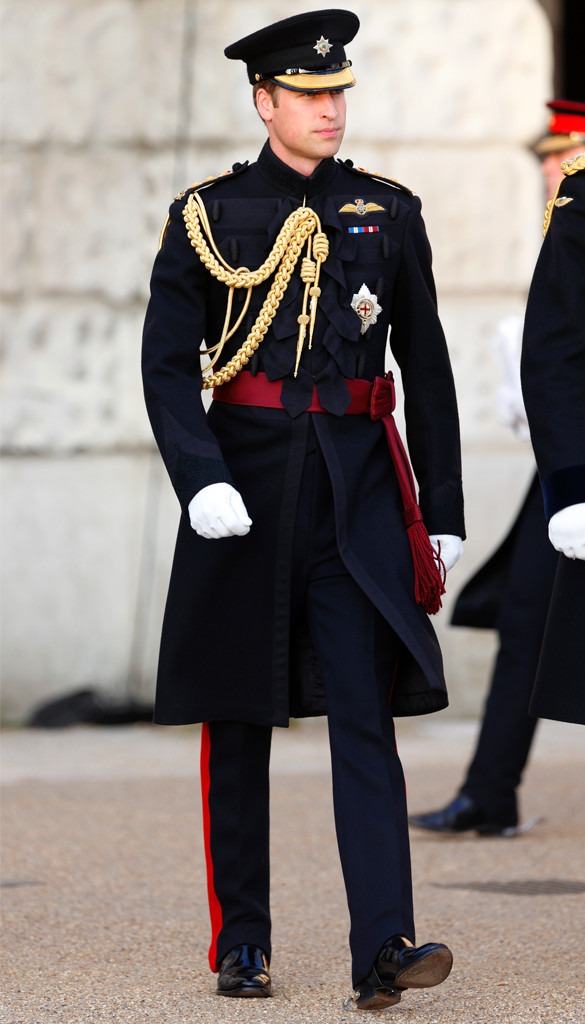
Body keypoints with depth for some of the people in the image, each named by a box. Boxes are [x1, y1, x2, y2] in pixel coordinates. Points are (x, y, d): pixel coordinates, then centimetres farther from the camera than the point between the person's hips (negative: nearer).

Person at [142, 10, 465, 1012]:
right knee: (238, 721, 6)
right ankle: (241, 946, 16)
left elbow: (428, 369, 11)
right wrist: (202, 481, -17)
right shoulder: (206, 217, 2)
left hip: (356, 489, 1)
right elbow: (167, 365, -2)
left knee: (366, 713, -9)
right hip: (246, 487, -1)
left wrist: (443, 511, 8)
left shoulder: (387, 213, 8)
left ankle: (383, 950, -15)